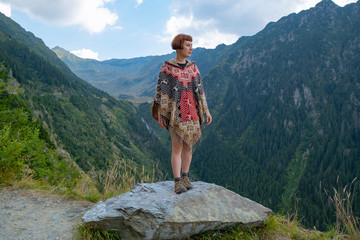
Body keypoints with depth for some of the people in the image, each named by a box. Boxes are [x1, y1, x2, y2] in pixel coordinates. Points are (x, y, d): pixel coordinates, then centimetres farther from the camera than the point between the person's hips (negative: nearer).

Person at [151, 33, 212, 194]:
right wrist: (159, 112, -9)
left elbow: (200, 89, 12)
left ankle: (185, 177, 20)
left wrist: (206, 110, 7)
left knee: (188, 145, 7)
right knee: (177, 146, -6)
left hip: (192, 110, 4)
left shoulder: (193, 67, 11)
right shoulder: (167, 67, -1)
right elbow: (161, 90, -3)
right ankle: (177, 182, 3)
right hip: (176, 111, -4)